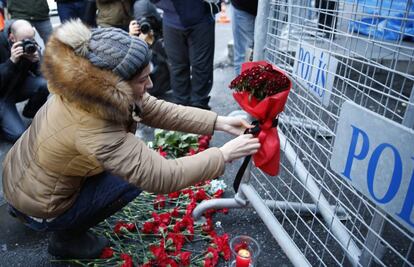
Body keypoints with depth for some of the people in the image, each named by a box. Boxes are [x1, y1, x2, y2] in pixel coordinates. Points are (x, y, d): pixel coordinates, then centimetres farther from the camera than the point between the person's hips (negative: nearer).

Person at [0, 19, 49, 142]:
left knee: (43, 84, -26)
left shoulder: (30, 45, -11)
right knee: (18, 134, -20)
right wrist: (12, 61, -38)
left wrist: (35, 61, -28)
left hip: (19, 86, 5)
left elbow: (38, 74, -8)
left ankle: (31, 112, 3)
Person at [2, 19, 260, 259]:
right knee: (132, 179, -8)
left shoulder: (91, 86, -13)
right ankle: (66, 237, 11)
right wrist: (224, 154, -27)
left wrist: (219, 122, -14)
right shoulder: (93, 130, -37)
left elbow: (157, 110, -10)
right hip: (37, 209, -7)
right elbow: (163, 177, -35)